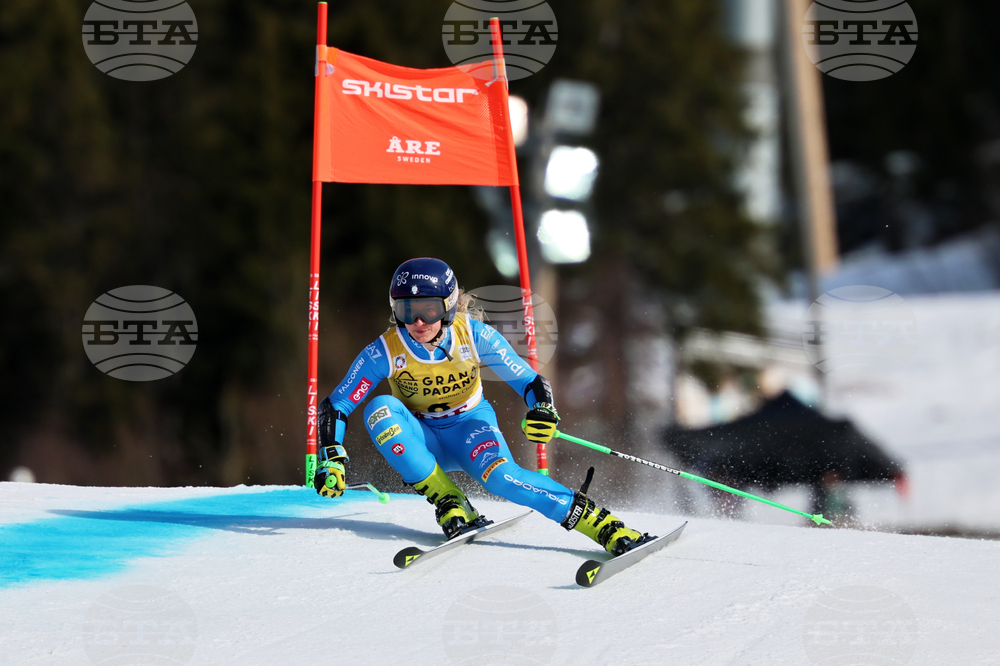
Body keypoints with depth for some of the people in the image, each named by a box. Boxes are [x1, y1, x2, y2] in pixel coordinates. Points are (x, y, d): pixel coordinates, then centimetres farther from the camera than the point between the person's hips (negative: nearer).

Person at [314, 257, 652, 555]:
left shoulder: (474, 335, -19)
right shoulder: (385, 351, -20)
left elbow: (529, 381, -13)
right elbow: (335, 407, -15)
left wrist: (542, 409, -35)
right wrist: (331, 460, -28)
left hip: (470, 425, -2)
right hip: (422, 440, 2)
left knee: (499, 475, -34)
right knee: (380, 410, -30)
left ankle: (605, 527, -34)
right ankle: (451, 508, -27)